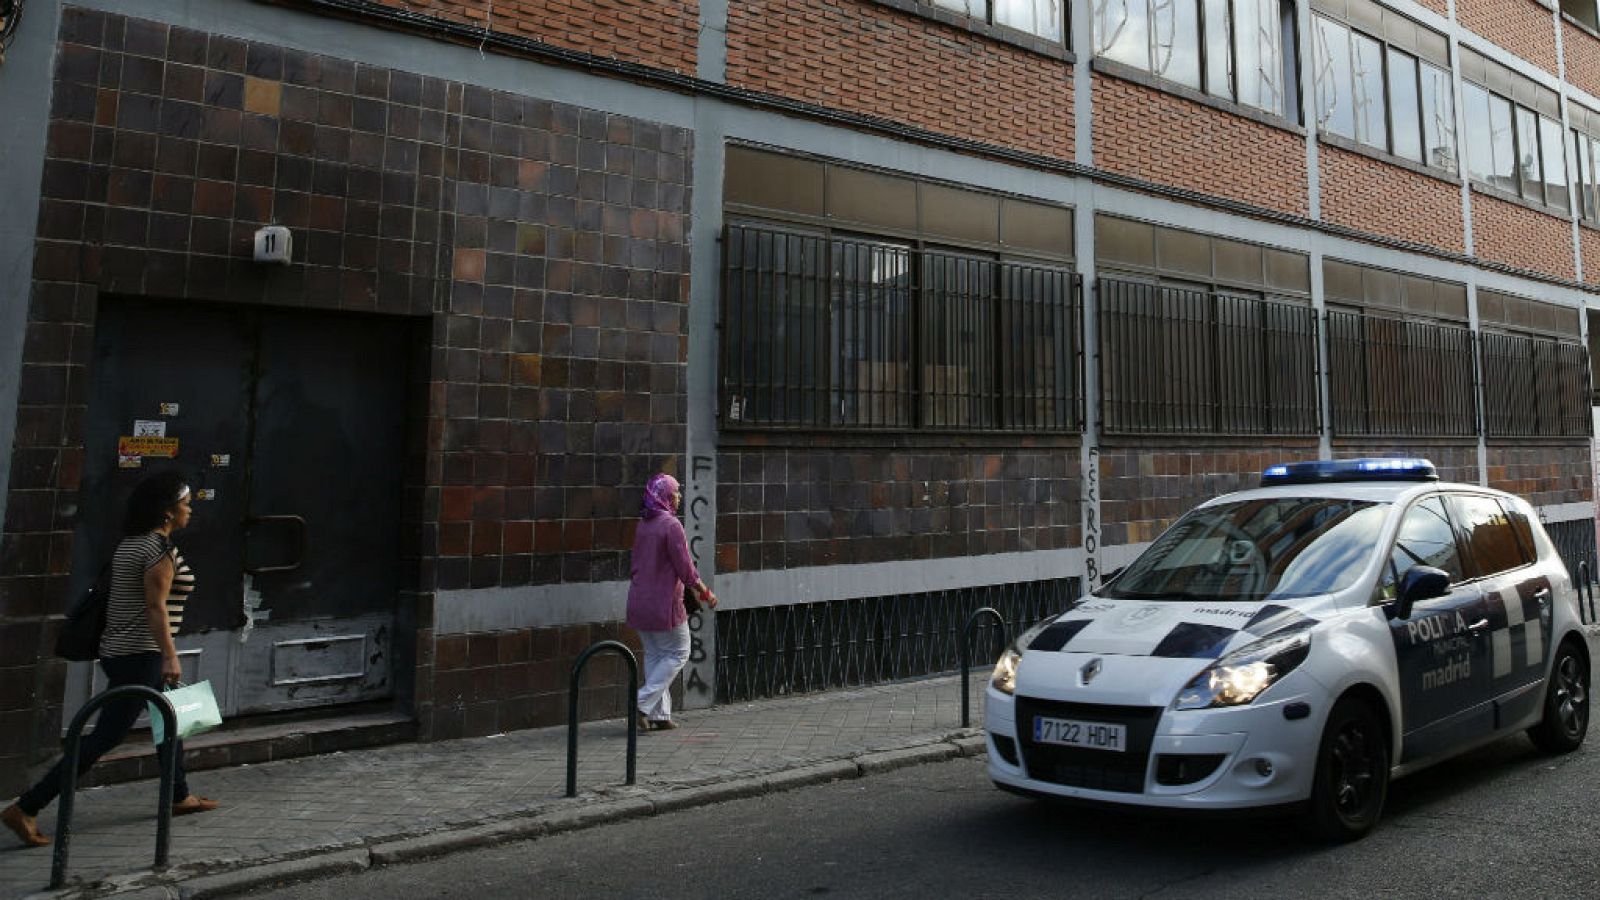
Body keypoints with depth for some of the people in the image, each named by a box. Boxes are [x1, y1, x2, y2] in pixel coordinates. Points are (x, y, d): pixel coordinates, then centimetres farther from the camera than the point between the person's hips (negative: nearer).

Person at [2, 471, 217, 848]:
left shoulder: (130, 544, 11)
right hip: (140, 654, -11)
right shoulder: (160, 548, -17)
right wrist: (170, 656, -20)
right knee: (105, 736, -6)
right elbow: (155, 607, -21)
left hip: (119, 649, 11)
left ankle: (180, 797, 31)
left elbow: (128, 600, 16)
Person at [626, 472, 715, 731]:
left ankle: (660, 714, 17)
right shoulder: (671, 524, -15)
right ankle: (644, 703, -2)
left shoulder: (643, 524, 9)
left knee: (654, 655, 15)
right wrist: (705, 593, -3)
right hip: (664, 603, -8)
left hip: (638, 601, 8)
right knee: (677, 654, 6)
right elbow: (684, 568, -16)